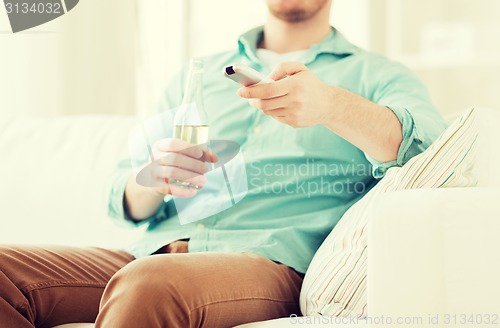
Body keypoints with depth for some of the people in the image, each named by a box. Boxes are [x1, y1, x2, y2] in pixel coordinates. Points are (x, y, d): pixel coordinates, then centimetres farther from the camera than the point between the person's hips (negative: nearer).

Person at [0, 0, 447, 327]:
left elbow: (426, 146, -8)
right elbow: (124, 201, 21)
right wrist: (155, 178, -4)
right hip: (155, 252, 5)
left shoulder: (375, 76, 16)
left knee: (148, 286, -38)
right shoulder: (196, 77, 26)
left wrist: (331, 104, -27)